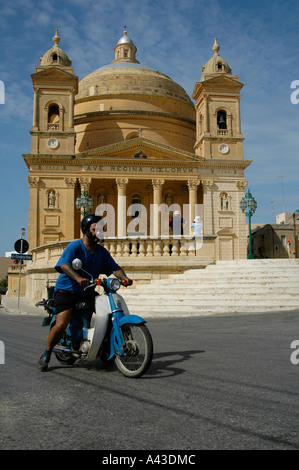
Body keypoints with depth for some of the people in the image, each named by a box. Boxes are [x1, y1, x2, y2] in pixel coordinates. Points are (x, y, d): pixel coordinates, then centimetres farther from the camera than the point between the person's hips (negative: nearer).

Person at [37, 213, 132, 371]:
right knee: (61, 325, -21)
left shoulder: (102, 251, 8)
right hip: (66, 290, -6)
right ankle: (46, 354, 6)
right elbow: (64, 265, -27)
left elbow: (114, 268, 3)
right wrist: (78, 278, -45)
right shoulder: (75, 246, -11)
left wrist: (124, 277, -19)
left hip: (87, 292, 6)